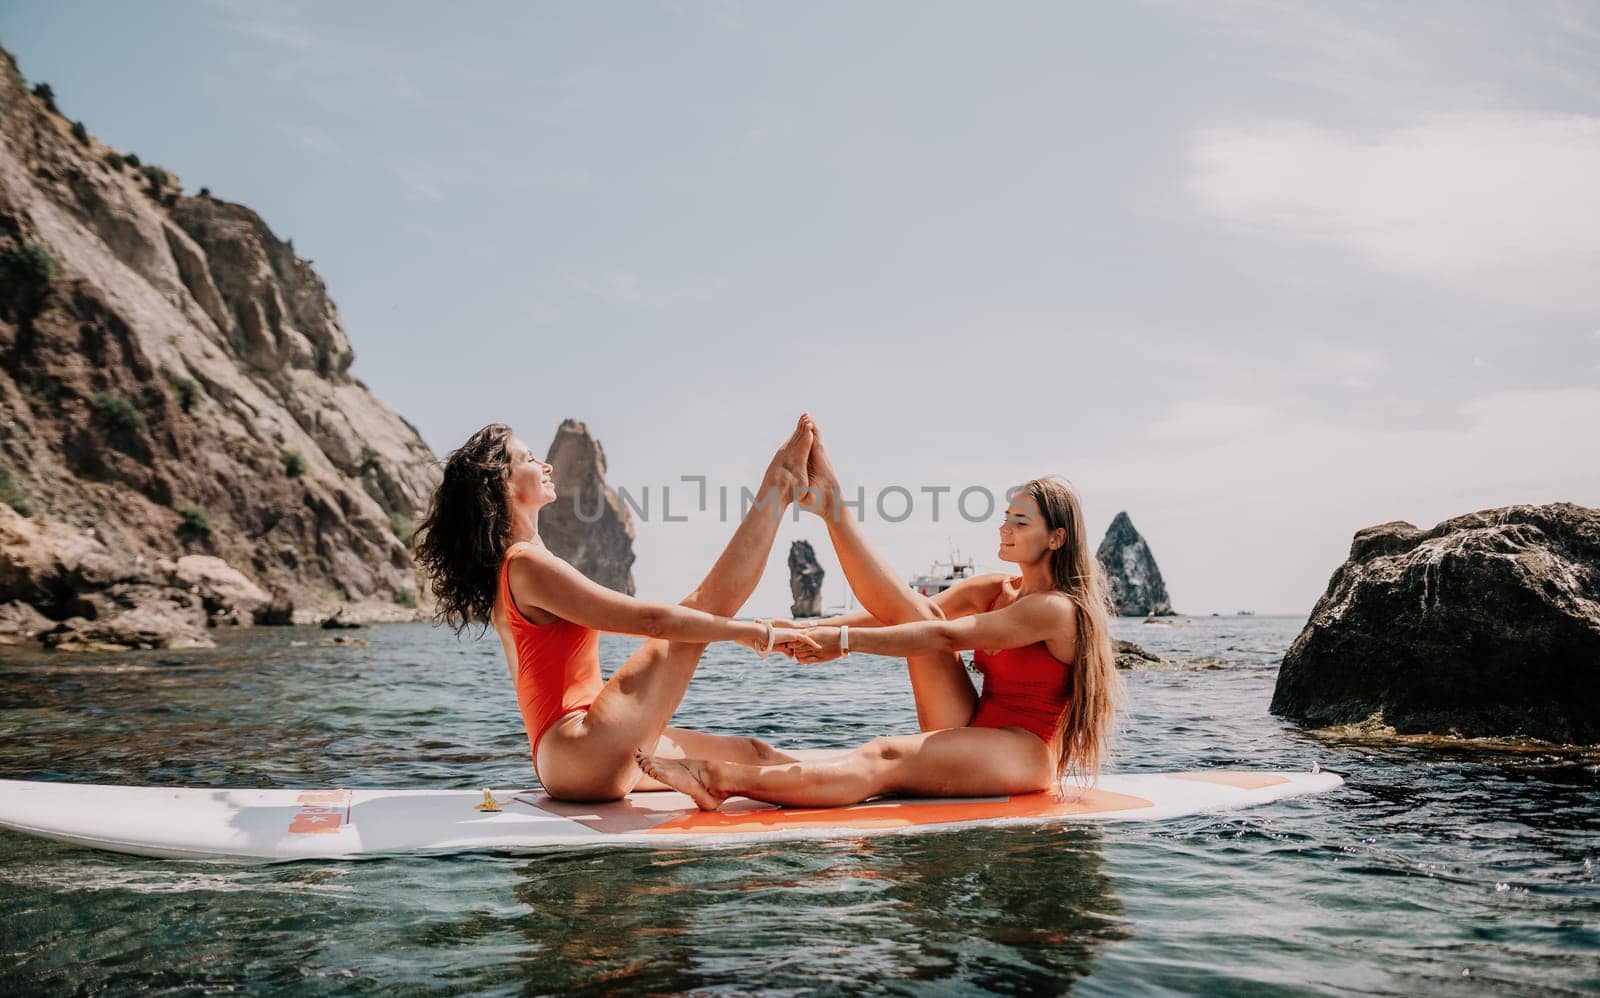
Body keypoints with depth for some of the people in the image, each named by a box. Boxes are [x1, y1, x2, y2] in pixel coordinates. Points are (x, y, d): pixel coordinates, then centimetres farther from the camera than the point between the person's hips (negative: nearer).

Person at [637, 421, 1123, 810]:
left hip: (1023, 752, -8)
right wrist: (815, 629, -12)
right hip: (970, 735, 8)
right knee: (913, 609, -7)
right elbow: (912, 615, 1)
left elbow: (947, 637, -24)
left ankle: (723, 779, -47)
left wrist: (846, 640, -30)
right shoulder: (992, 591, 13)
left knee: (888, 759, -33)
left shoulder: (1056, 609, -13)